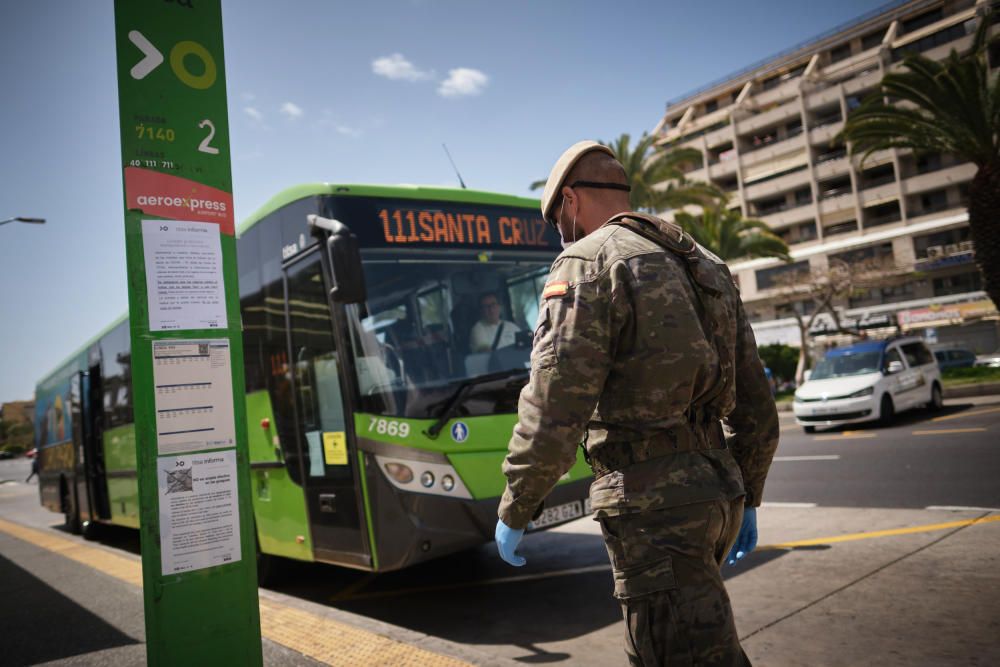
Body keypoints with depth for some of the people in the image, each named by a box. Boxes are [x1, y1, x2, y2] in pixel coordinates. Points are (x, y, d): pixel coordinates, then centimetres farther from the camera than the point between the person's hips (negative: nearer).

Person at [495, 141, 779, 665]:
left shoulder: (587, 264, -9)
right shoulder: (705, 267, 16)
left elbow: (553, 410, -17)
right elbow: (756, 405, 17)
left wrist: (513, 512, -4)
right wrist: (747, 499, 25)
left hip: (653, 505, -9)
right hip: (716, 493, 9)